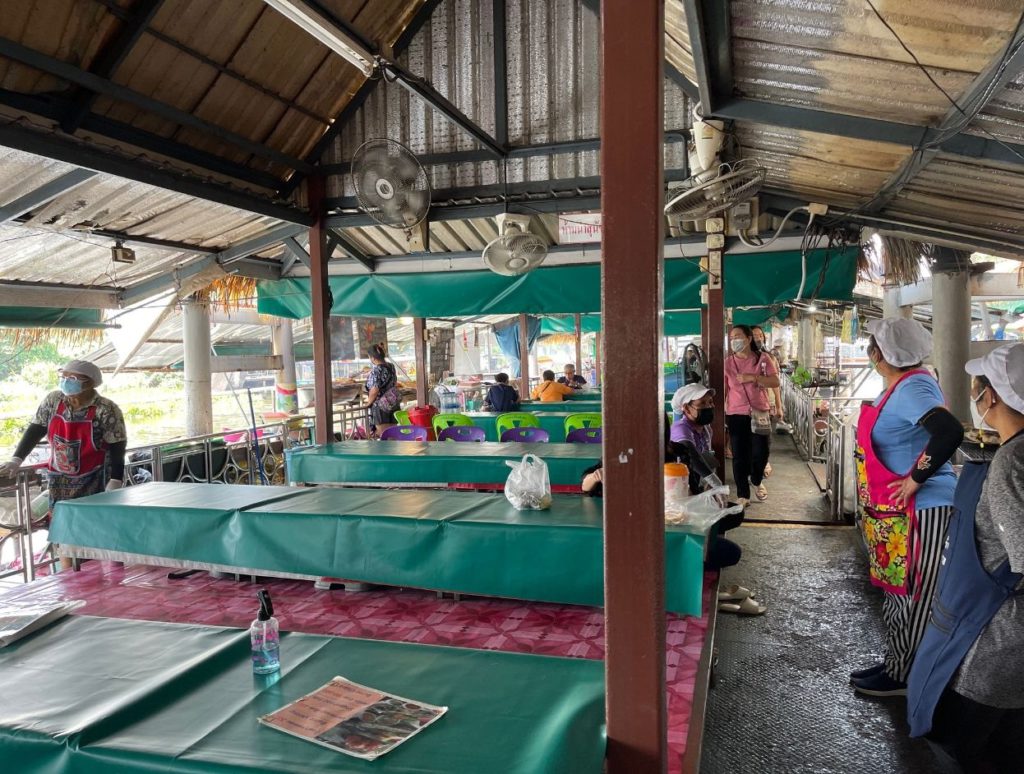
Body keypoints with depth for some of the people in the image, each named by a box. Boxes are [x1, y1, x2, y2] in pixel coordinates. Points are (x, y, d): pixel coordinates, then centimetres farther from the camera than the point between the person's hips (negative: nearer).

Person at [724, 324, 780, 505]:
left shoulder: (762, 359, -1)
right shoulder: (727, 363, 0)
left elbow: (775, 382, -9)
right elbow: (723, 390, 1)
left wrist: (753, 377, -21)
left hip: (760, 413, 0)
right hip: (736, 414, 0)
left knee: (761, 453, 3)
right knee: (739, 455, 2)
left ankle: (756, 481, 35)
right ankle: (742, 494, 14)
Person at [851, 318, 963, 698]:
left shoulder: (913, 387, -20)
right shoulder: (901, 385, 10)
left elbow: (950, 432, -34)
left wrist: (915, 478, -26)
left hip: (919, 511, -10)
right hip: (895, 510, 10)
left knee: (913, 595, 3)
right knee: (897, 589, 17)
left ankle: (903, 676, 15)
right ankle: (894, 664, 29)